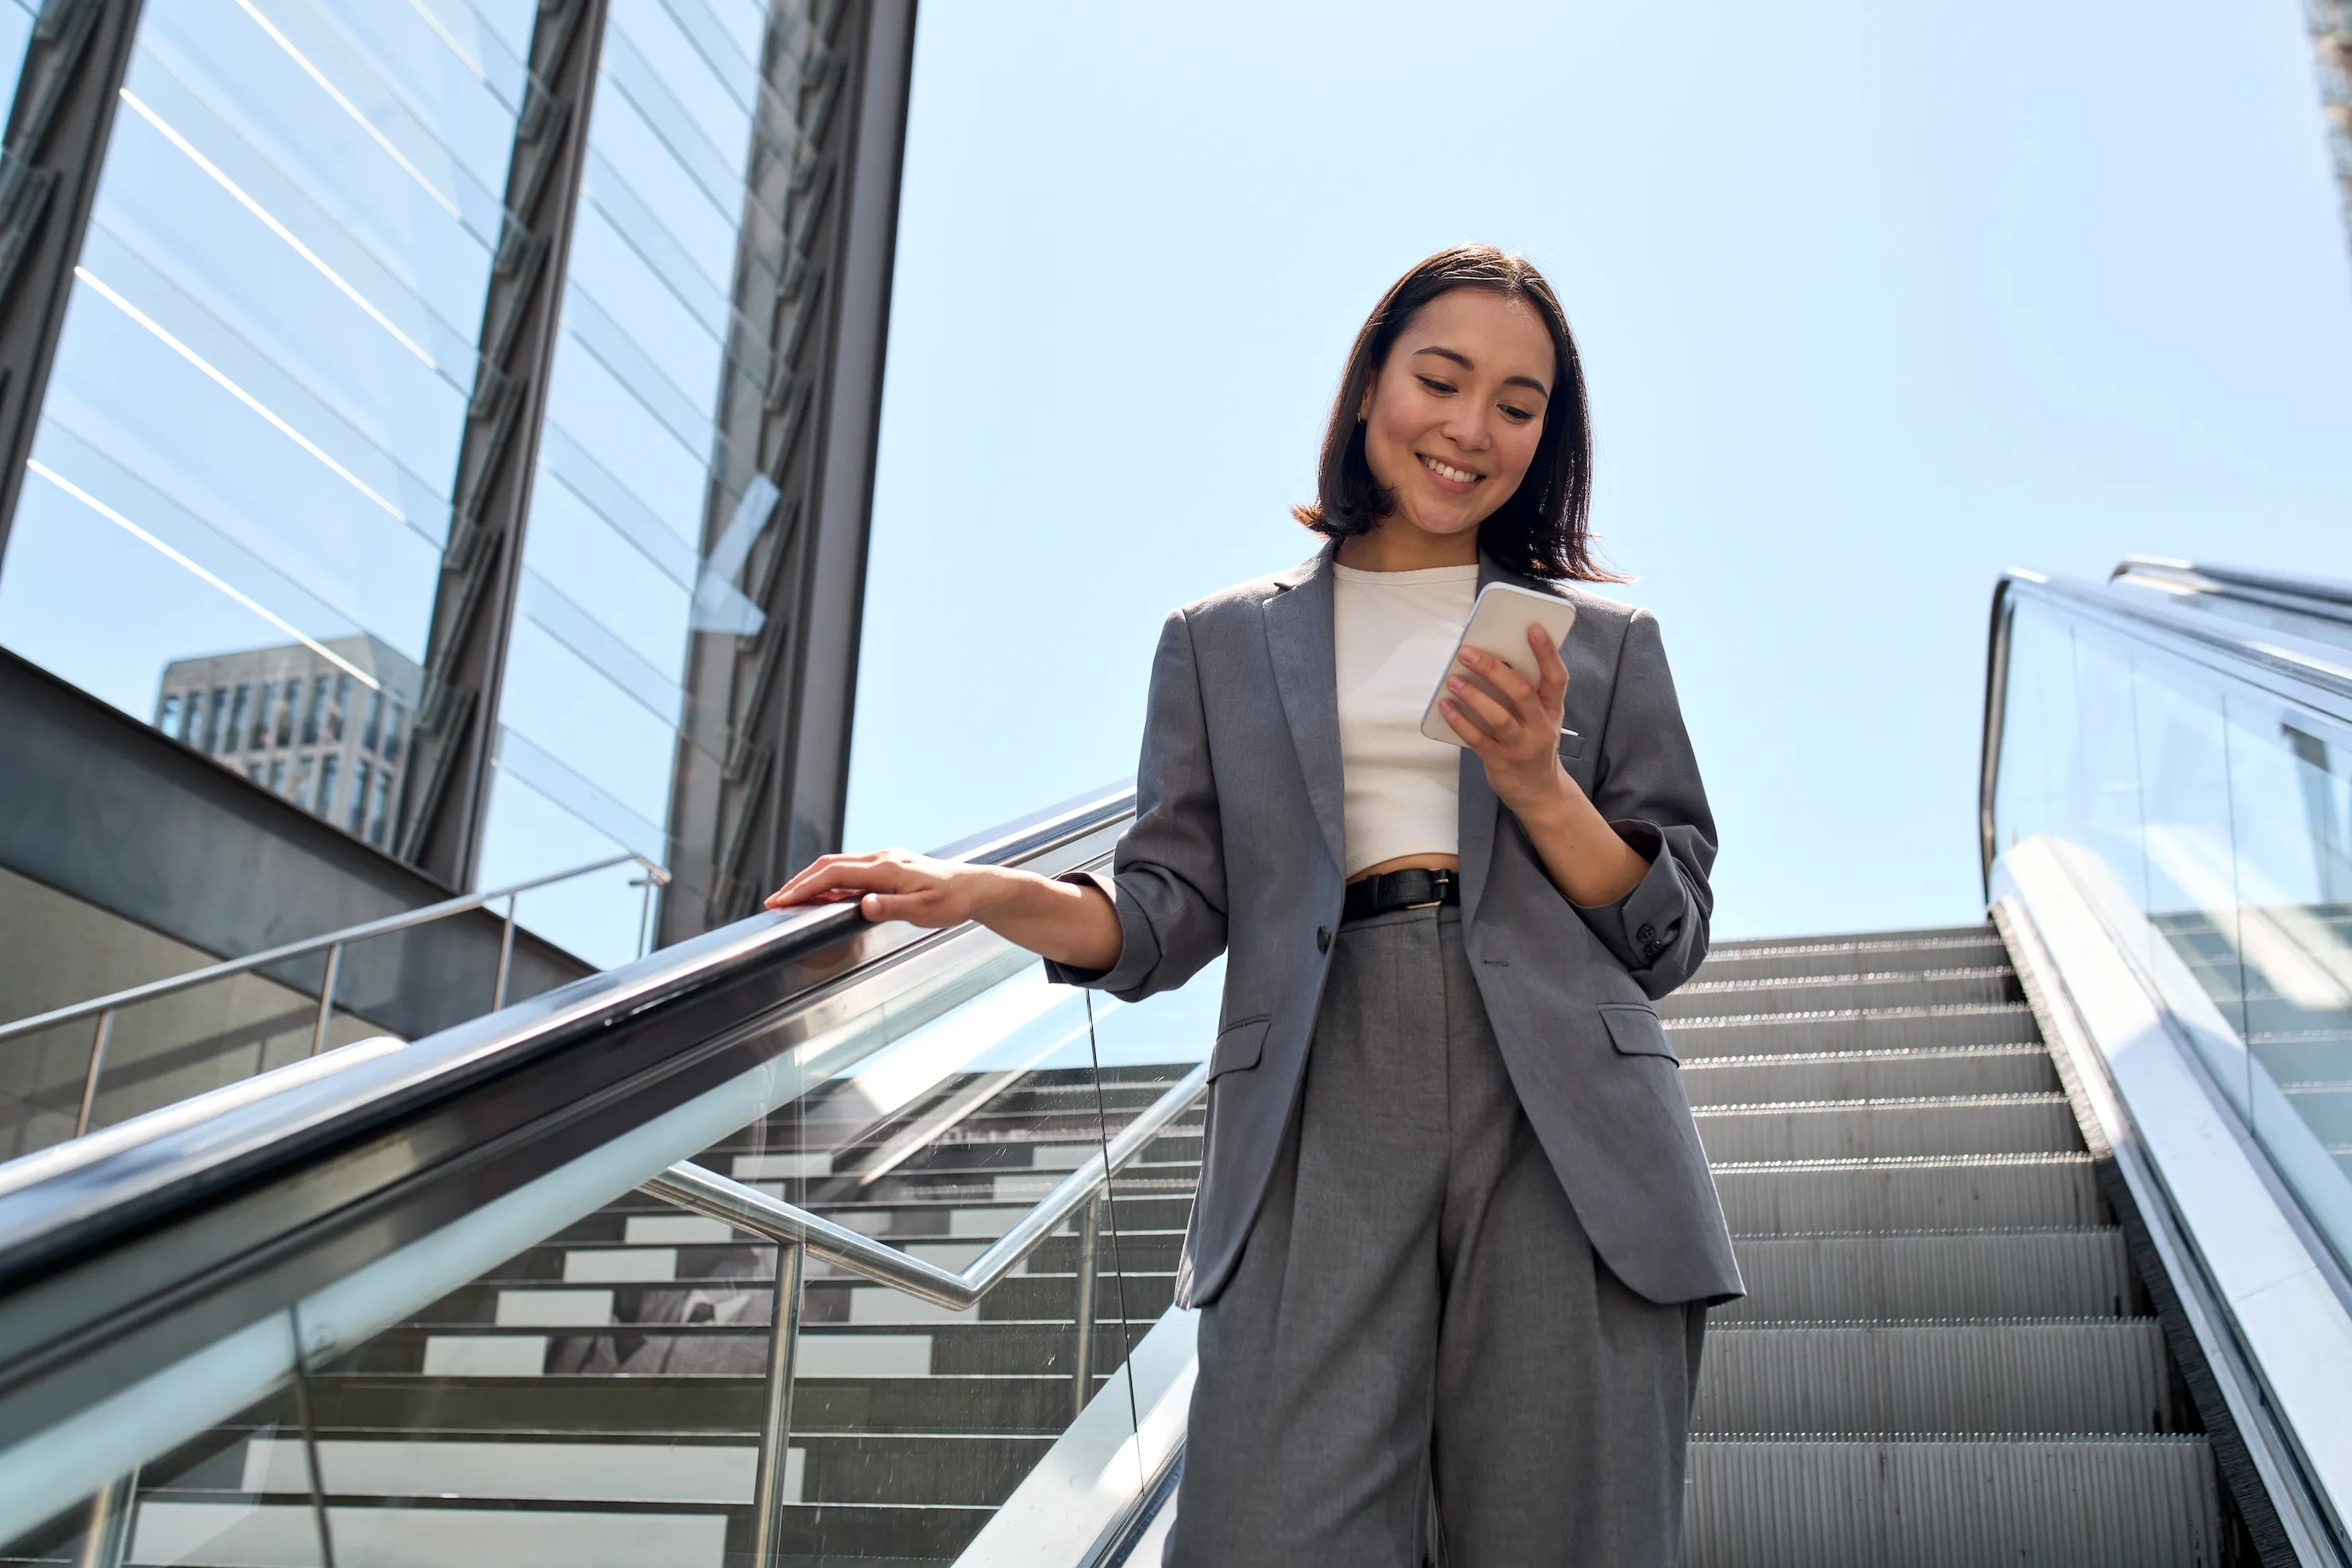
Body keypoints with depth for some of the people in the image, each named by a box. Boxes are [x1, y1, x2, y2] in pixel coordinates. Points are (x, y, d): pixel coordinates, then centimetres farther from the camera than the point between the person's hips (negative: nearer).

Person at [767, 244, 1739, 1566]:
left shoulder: (1604, 642, 17)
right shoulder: (1223, 643, 16)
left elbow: (1670, 935, 12)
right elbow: (1170, 919, 9)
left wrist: (1539, 787, -5)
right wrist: (984, 894, -9)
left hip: (1566, 1125, 1)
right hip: (1321, 1124, 0)